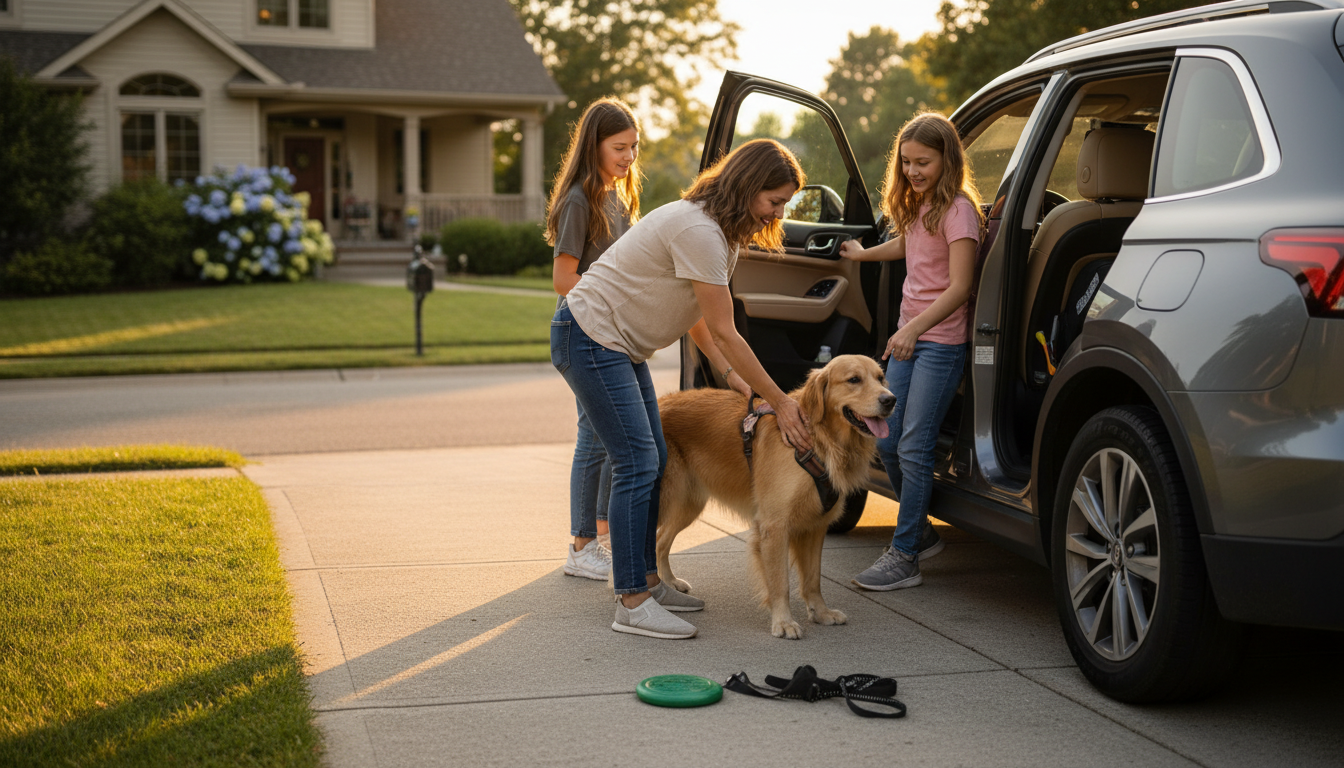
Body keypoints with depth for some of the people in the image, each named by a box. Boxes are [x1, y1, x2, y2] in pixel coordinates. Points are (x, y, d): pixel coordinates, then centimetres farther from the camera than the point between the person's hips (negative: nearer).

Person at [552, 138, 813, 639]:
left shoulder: (720, 230, 9)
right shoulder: (699, 231, -24)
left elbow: (696, 314, 14)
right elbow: (724, 333, -23)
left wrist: (730, 374, 3)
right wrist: (779, 402, -17)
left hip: (620, 344, 11)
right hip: (589, 334, -11)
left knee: (652, 462, 10)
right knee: (637, 463, -13)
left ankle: (645, 581, 19)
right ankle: (632, 605, -10)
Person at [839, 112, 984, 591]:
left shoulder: (957, 210, -13)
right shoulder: (915, 207, 12)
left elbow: (959, 286, -20)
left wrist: (916, 327, -29)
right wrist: (862, 254, 51)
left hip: (941, 342, -8)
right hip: (907, 336, 8)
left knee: (913, 448, -8)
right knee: (887, 442, 8)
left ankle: (904, 556, -1)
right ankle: (921, 532, 26)